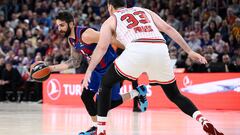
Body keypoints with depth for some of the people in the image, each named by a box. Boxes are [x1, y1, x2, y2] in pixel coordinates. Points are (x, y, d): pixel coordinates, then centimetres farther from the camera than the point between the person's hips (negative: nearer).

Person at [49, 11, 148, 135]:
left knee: (108, 102, -7)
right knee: (86, 96, 0)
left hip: (110, 67, -9)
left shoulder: (85, 34, -27)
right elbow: (74, 62, 15)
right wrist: (52, 68, 9)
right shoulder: (71, 40, 3)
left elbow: (111, 40, -26)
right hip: (97, 69, 9)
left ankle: (138, 92, 13)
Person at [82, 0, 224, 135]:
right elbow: (168, 29, 23)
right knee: (175, 95, 20)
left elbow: (102, 48, 12)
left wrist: (89, 71, 15)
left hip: (137, 50, -3)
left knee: (105, 84, 20)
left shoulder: (110, 21, 26)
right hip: (160, 49, 3)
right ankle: (204, 122, -2)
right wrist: (189, 51, 21)